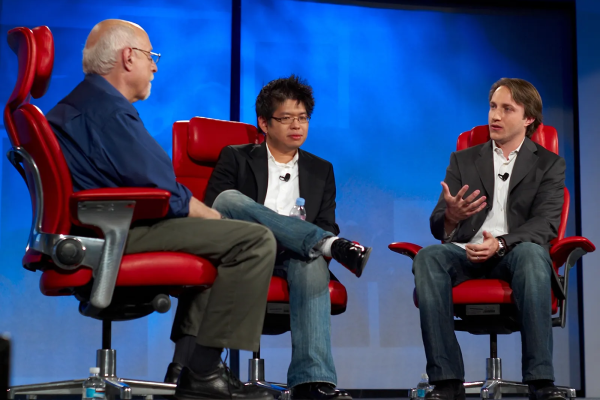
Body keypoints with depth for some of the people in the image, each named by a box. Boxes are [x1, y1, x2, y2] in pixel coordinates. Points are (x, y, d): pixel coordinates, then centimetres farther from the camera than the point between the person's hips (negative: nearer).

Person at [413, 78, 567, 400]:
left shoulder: (549, 164, 12)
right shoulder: (463, 161, 17)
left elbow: (546, 223, -5)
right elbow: (438, 227, 8)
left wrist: (501, 243, -25)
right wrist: (450, 217, -19)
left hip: (514, 254, -2)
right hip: (467, 252, 2)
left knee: (532, 253, -38)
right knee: (427, 258, -32)